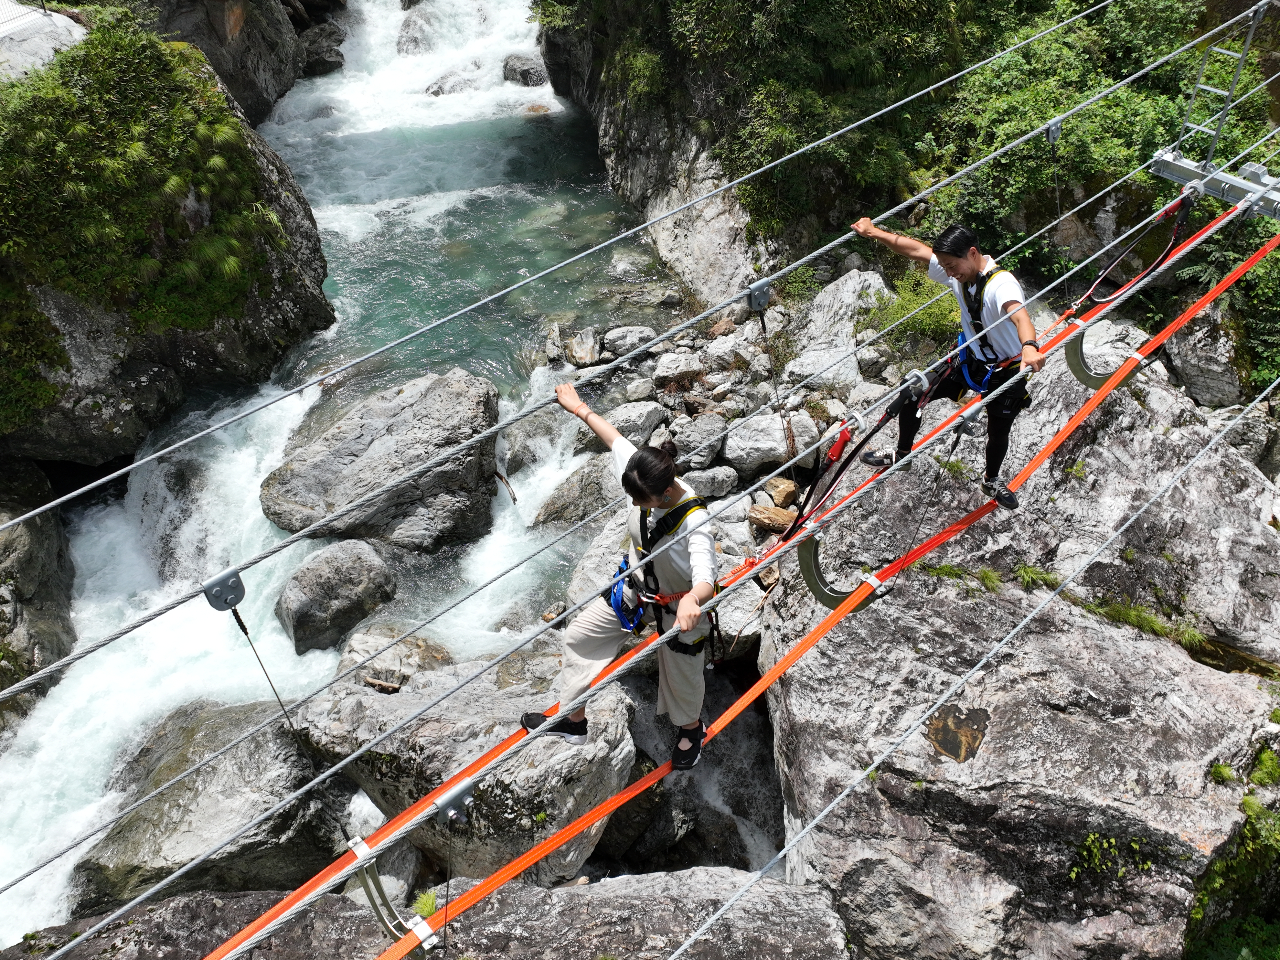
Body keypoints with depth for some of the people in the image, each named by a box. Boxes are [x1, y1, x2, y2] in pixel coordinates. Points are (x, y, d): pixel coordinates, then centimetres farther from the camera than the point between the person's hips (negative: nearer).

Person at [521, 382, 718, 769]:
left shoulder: (695, 524, -39)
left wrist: (693, 601, -74)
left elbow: (705, 580, -50)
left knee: (681, 678, 17)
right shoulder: (644, 484, -23)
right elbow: (616, 439, -5)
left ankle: (691, 729, 54)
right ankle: (573, 720, 35)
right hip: (635, 589, 6)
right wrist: (580, 409, 6)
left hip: (678, 607, -6)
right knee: (579, 636, 15)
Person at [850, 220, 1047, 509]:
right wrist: (874, 232, 2)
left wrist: (1030, 346, -76)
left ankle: (991, 480, 42)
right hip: (970, 359, 6)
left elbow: (1019, 315, -56)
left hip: (1007, 370, -6)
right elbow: (915, 249, -3)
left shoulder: (1002, 284, -35)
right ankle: (902, 455, 28)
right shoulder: (958, 272, -14)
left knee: (998, 433, 9)